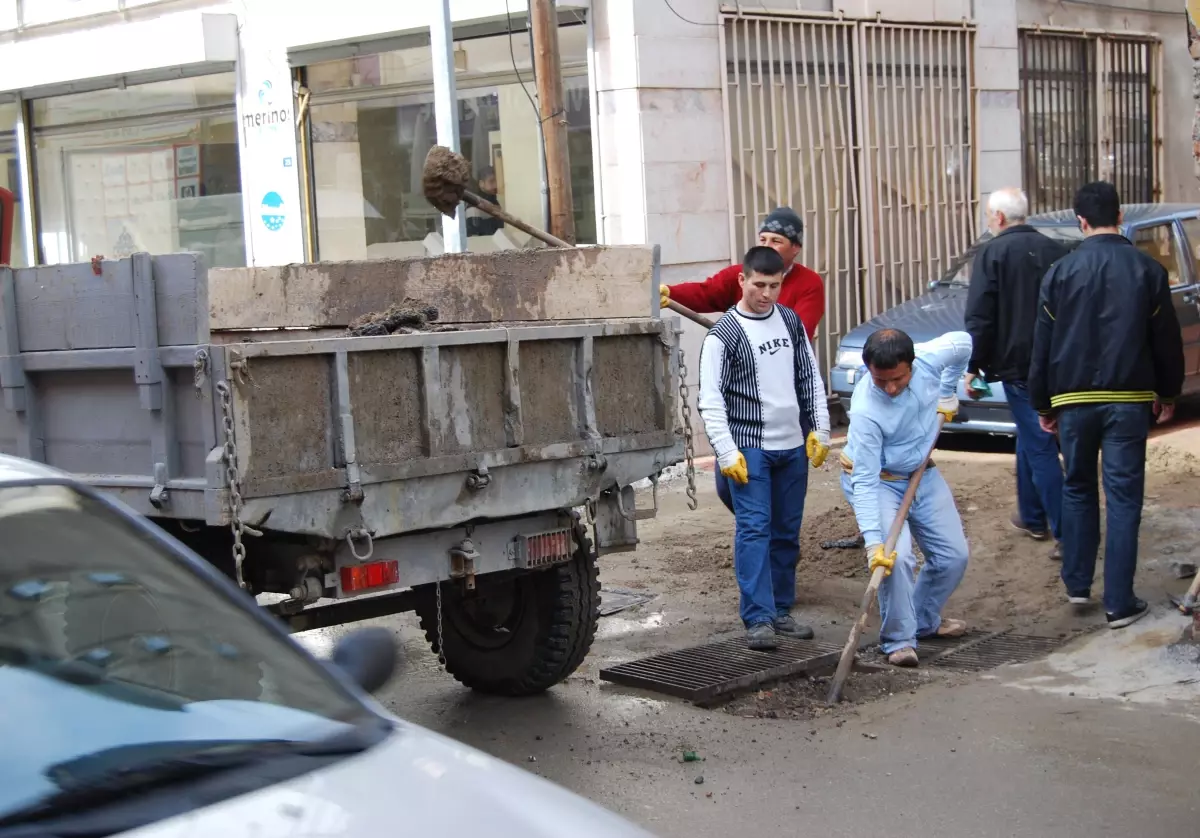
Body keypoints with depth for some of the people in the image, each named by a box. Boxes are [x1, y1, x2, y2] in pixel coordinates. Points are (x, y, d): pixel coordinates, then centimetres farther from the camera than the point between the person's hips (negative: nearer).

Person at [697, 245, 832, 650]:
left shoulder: (791, 322, 9)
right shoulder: (723, 334, -8)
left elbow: (811, 378, 16)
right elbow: (711, 400, -10)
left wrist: (820, 430, 10)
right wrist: (726, 452, -16)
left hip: (794, 447, 6)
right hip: (750, 448, -5)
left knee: (787, 532, 10)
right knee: (754, 530, -11)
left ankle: (781, 611, 20)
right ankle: (758, 619, -10)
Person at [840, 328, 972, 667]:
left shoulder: (930, 359, -24)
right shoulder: (865, 412, -36)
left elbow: (963, 343, 2)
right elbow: (865, 483, -35)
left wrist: (947, 393, 4)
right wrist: (873, 541, -41)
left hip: (922, 474, 6)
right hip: (877, 481, -6)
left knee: (954, 556, 8)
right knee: (896, 558, -24)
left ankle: (925, 620, 30)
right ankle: (899, 640, -9)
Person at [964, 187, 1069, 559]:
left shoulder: (992, 254, -8)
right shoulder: (1056, 250, 8)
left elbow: (980, 319, -13)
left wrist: (973, 367, -5)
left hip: (1017, 363, -6)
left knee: (1040, 446, -5)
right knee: (1030, 439, 21)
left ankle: (1067, 532, -7)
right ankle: (1032, 516, 28)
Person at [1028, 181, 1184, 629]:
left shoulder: (1061, 272, -1)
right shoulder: (1148, 270, -2)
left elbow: (1042, 346, 2)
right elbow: (1167, 340, 4)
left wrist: (1043, 404, 12)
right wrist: (1168, 393, 18)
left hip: (1074, 399, 1)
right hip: (1129, 400, -1)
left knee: (1077, 489, 18)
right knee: (1123, 498, 1)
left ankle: (1077, 583, 20)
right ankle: (1120, 603, 1)